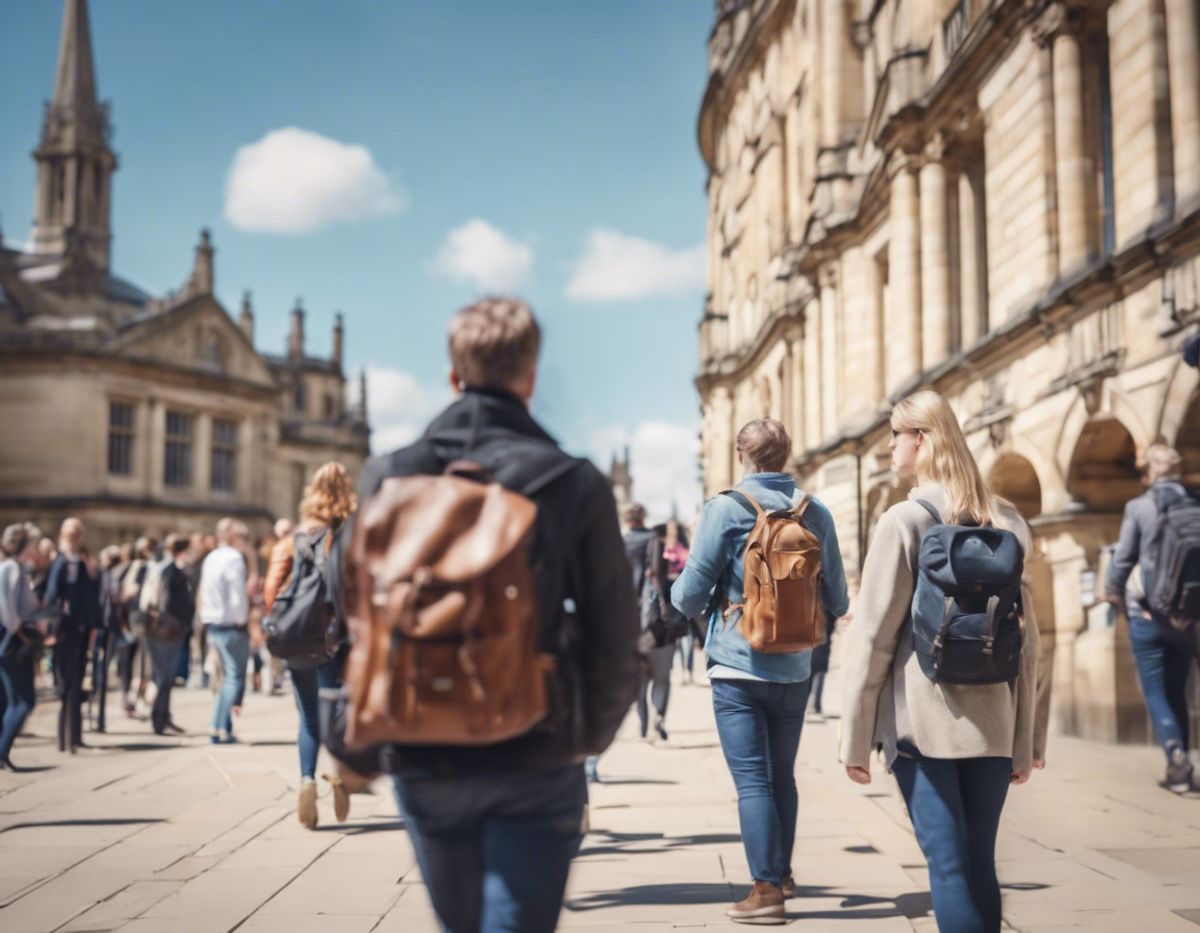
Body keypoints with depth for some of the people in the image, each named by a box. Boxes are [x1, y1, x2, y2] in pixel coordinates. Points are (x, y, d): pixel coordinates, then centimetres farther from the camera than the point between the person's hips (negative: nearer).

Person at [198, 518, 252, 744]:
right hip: (232, 626, -9)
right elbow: (238, 595, -18)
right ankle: (221, 730, -6)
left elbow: (203, 593, 14)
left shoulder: (211, 559, 13)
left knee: (231, 675, 16)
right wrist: (242, 620, -6)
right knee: (235, 677, -3)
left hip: (213, 625, 9)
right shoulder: (234, 558, -13)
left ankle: (218, 728, 13)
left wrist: (206, 621, 16)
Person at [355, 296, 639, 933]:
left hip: (424, 766, 3)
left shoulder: (388, 479, -2)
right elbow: (615, 640, -4)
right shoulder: (574, 485, -7)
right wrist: (590, 735, 14)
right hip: (536, 766, -3)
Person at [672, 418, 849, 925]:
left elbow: (689, 595, -8)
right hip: (794, 669, 4)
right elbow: (837, 602, 8)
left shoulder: (725, 508, -10)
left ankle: (767, 890, -4)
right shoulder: (816, 513, 1)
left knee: (752, 780, -2)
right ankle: (782, 873, 31)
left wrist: (677, 592, 15)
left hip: (738, 665, -4)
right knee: (782, 775, 18)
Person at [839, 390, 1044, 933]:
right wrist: (1026, 739, 13)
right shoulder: (1008, 522, 7)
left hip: (923, 720, -4)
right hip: (993, 723, 4)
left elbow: (872, 636, -8)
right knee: (980, 864, 12)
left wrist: (856, 738, -2)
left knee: (949, 864, -1)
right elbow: (1027, 637, 7)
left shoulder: (905, 520, -7)